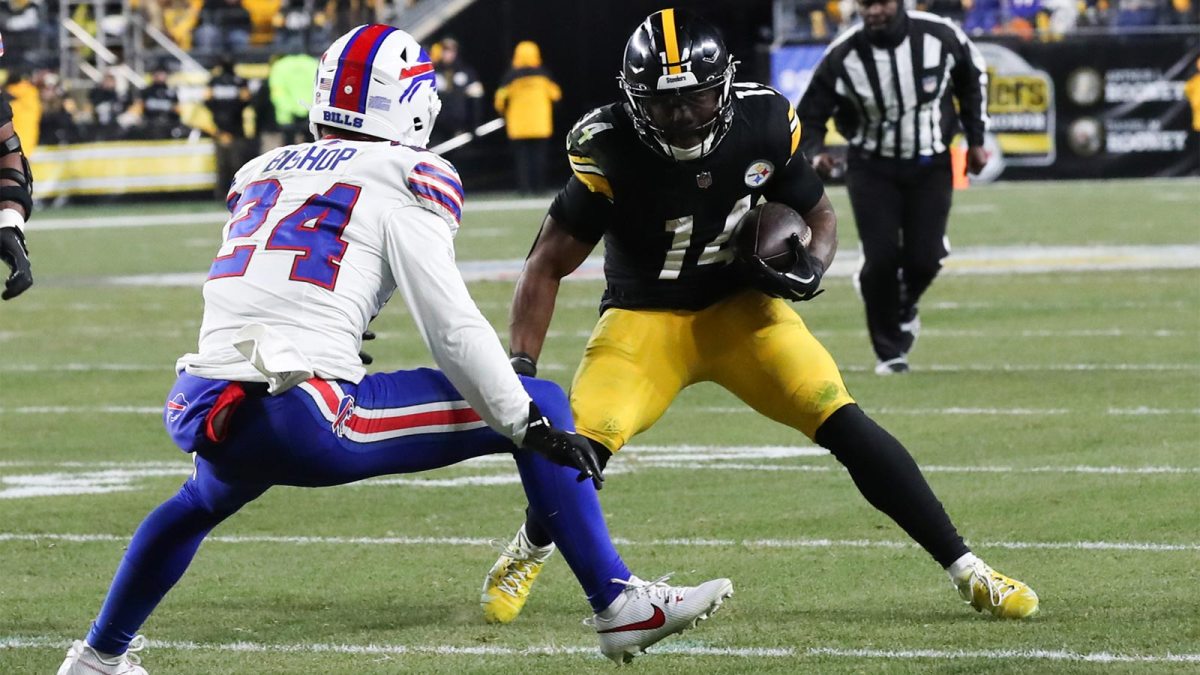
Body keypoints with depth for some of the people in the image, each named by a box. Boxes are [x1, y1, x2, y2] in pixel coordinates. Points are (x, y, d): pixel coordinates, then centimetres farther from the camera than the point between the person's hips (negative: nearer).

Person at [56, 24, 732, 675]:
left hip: (206, 410, 6)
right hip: (303, 420, -6)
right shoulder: (404, 180, 3)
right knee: (544, 404, 4)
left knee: (201, 500, 43)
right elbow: (453, 327, -6)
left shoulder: (261, 174, 21)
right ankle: (620, 604, 1)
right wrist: (530, 426, -3)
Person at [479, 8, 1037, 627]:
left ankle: (964, 569, -8)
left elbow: (819, 216, 3)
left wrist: (811, 267, -19)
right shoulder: (611, 152, -22)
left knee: (845, 424, -16)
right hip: (645, 315, -2)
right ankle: (525, 557, 12)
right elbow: (549, 263, -14)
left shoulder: (764, 124, -14)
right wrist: (521, 366, -23)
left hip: (742, 305, 2)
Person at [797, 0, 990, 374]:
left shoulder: (940, 36, -13)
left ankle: (903, 307, 29)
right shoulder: (842, 56, -17)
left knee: (923, 259, -7)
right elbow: (809, 115, -9)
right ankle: (888, 351, 10)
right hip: (872, 167, -1)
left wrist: (976, 140, 8)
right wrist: (814, 153, -30)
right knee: (881, 258, -10)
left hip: (930, 165, 1)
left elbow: (972, 78, 7)